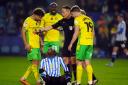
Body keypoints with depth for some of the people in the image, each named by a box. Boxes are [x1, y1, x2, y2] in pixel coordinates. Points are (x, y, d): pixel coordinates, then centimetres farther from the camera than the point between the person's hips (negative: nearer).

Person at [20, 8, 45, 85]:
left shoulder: (38, 22, 16)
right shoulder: (28, 20, -8)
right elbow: (23, 32, -11)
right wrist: (26, 44, -18)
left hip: (37, 46, 9)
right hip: (31, 46, -9)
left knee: (37, 63, 8)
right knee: (34, 63, -9)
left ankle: (23, 78, 13)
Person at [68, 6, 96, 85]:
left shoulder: (77, 19, -4)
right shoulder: (89, 19, 16)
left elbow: (76, 33, -9)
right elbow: (93, 33, 18)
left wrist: (71, 44, -2)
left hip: (82, 43, -6)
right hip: (90, 43, 6)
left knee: (79, 62, -1)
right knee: (87, 62, 9)